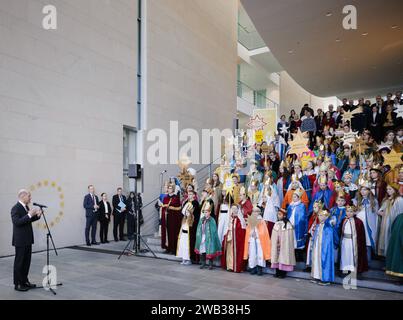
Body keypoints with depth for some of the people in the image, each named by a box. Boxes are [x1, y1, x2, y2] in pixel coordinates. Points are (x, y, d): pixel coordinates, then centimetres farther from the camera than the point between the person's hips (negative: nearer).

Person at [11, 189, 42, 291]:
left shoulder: (26, 207, 10)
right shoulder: (15, 208, -15)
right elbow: (17, 222, -25)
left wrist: (37, 215, 2)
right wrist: (29, 215, -28)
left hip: (27, 240, 8)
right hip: (20, 240, -8)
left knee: (27, 261, 13)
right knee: (19, 262, 1)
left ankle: (24, 281, 23)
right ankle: (18, 284, 10)